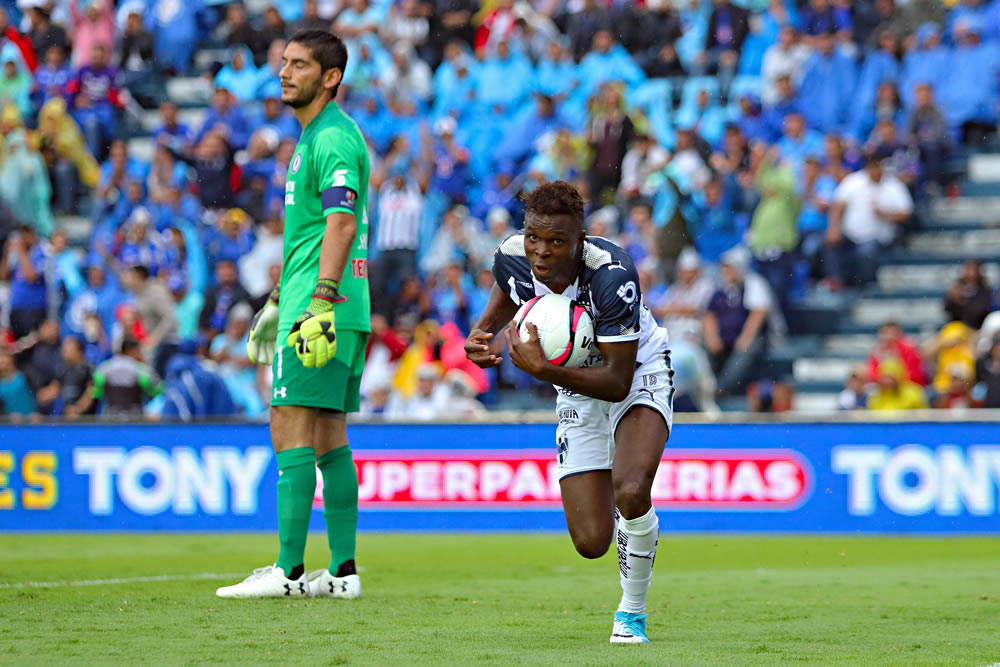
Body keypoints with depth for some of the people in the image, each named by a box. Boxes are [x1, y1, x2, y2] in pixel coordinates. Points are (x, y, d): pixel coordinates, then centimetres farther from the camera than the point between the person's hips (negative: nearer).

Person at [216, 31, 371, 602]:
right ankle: (343, 571, 10)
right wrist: (283, 294, 35)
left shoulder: (333, 138, -12)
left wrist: (321, 301, -31)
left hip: (325, 311, -10)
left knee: (291, 431, -11)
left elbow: (341, 223, -23)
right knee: (329, 438, 9)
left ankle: (289, 571, -13)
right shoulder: (314, 136, 20)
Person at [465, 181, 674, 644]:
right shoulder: (512, 258, -20)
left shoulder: (613, 276, -35)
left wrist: (542, 370, -42)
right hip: (577, 386, 5)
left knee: (630, 493, -34)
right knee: (591, 542, -3)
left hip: (638, 376, -5)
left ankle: (632, 613, -8)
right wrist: (484, 330, -11)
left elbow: (617, 381, -33)